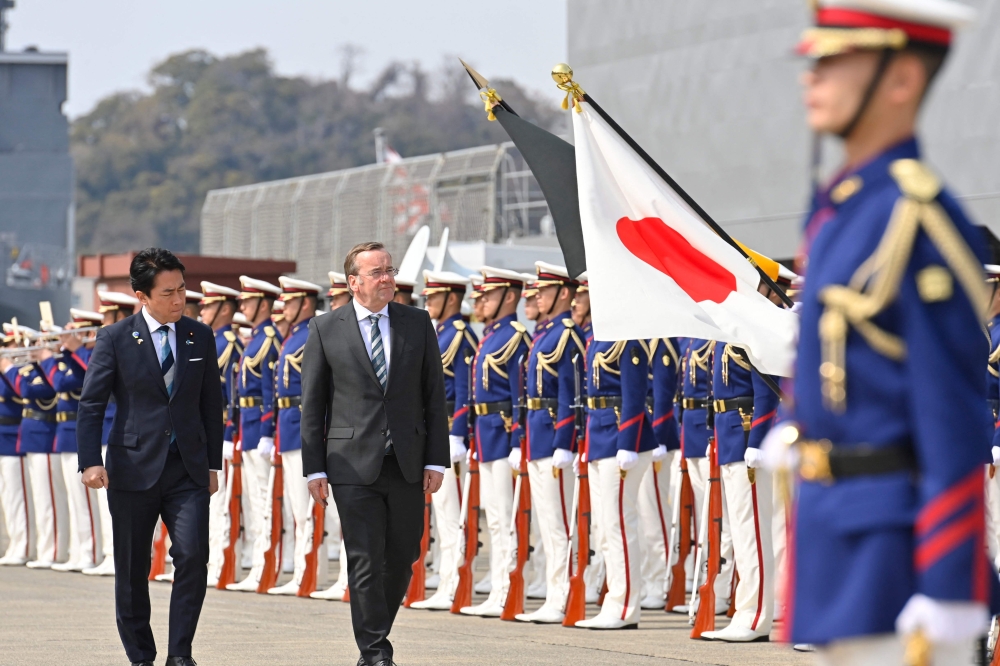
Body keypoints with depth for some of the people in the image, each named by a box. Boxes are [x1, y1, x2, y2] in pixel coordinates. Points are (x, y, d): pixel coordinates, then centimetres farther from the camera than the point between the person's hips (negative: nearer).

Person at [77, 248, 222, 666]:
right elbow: (91, 405, -2)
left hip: (188, 471, 2)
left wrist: (213, 464, 10)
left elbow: (211, 405, 14)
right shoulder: (115, 339, -2)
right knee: (132, 570, 4)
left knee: (193, 556, -14)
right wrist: (91, 462, -13)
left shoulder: (200, 338, 8)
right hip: (134, 470, -2)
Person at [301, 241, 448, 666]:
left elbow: (434, 396, 8)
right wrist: (314, 468, -2)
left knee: (401, 559, 8)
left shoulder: (418, 324, 7)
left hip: (407, 465, 3)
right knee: (366, 562, -5)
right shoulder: (325, 331, 2)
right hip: (354, 466, -3)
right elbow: (312, 405, 3)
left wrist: (436, 459, 1)